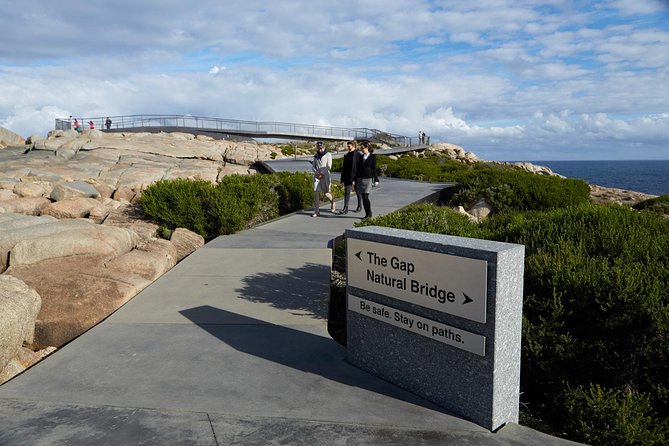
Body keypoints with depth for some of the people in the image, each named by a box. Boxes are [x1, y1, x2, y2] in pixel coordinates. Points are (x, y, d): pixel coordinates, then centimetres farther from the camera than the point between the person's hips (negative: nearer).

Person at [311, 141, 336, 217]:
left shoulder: (328, 155, -1)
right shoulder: (316, 156, 13)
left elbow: (328, 167, -9)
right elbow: (313, 167, 10)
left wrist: (321, 173, -14)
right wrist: (317, 173, -9)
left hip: (325, 176, -4)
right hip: (316, 176, 4)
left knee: (326, 193, -2)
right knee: (316, 192, -4)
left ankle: (332, 202, 31)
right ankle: (317, 211, -2)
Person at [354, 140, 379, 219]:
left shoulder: (372, 157, -1)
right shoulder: (360, 157, 12)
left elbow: (374, 169, -2)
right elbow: (357, 169, 14)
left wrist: (376, 180, -5)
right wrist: (355, 180, 12)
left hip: (368, 179, -5)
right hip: (360, 179, 5)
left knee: (366, 197, -13)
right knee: (363, 198, 2)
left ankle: (369, 213, 2)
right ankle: (367, 214, 11)